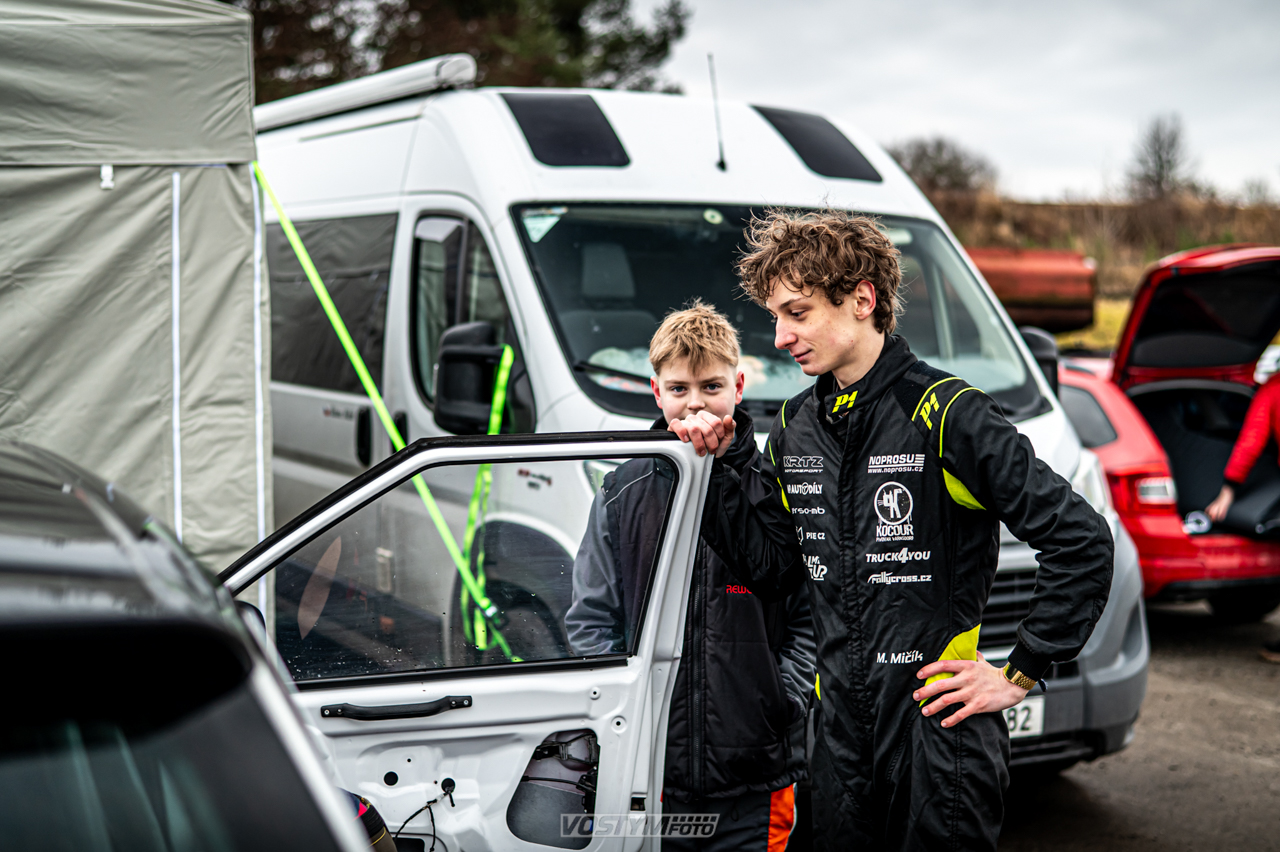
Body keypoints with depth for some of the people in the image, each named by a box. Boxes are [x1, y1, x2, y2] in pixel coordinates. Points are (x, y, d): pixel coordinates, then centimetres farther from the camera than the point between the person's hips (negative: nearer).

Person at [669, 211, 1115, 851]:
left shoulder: (947, 414, -14)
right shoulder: (795, 427, 8)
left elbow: (1083, 541, -14)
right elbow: (770, 565, 12)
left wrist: (1021, 674, -11)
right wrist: (715, 470, 1)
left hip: (939, 728, -6)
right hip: (840, 729, 6)